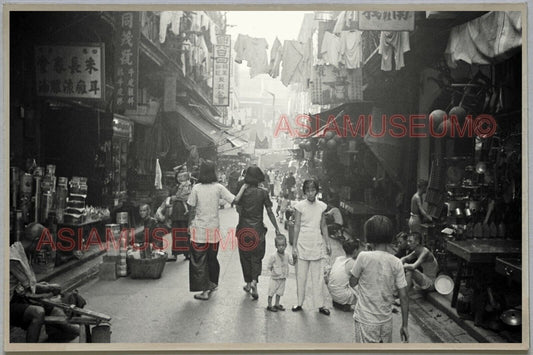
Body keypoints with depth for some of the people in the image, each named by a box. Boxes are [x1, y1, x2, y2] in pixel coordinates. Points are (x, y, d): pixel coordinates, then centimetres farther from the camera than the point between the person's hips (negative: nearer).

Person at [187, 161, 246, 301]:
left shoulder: (196, 188, -5)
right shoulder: (218, 187, -4)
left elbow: (192, 209, -2)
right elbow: (235, 200, -8)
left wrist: (190, 224, 12)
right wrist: (244, 187, 4)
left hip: (199, 229, -2)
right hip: (213, 229, 2)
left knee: (199, 259, 4)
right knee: (212, 258, 18)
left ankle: (205, 290, 0)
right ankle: (212, 284, 31)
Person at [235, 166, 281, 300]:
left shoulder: (242, 191, -4)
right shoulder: (263, 193, -6)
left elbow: (239, 210, -1)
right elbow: (269, 212, -4)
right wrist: (276, 228, 1)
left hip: (244, 228, 1)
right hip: (258, 229, -1)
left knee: (245, 256, 15)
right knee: (257, 257, 9)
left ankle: (248, 283, 24)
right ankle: (254, 281, -10)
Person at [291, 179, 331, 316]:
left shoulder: (321, 206, 4)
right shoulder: (300, 206, -4)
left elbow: (323, 226, 12)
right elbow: (297, 226, -2)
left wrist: (327, 243, 10)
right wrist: (294, 246, -4)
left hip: (317, 245, 2)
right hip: (302, 244, -2)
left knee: (318, 276, 4)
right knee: (301, 276, 5)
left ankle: (321, 305, 11)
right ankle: (300, 303, 16)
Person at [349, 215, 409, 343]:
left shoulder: (364, 257, -17)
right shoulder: (396, 263, -6)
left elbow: (353, 282, -2)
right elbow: (404, 297, -4)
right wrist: (404, 326, 5)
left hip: (366, 321, -3)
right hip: (386, 321, 4)